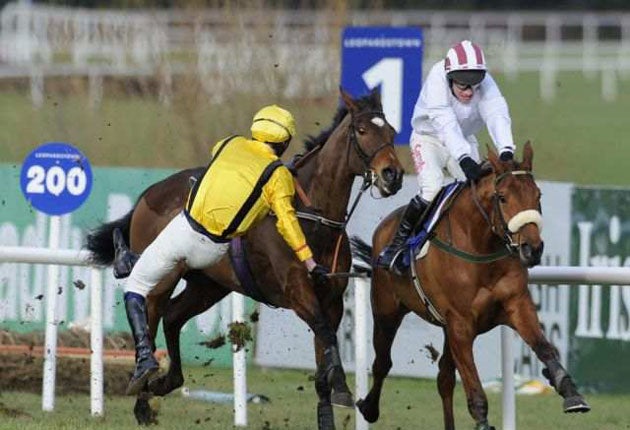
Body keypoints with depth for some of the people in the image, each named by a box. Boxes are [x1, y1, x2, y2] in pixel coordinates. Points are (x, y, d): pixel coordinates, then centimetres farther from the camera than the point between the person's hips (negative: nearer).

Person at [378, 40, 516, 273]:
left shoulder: (485, 84, -23)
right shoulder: (437, 82, -33)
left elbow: (497, 115, -39)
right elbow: (446, 125, -45)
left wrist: (506, 151, -58)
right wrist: (464, 159, -59)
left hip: (465, 141, 4)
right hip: (429, 138, -4)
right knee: (432, 188, -25)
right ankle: (397, 243, -12)